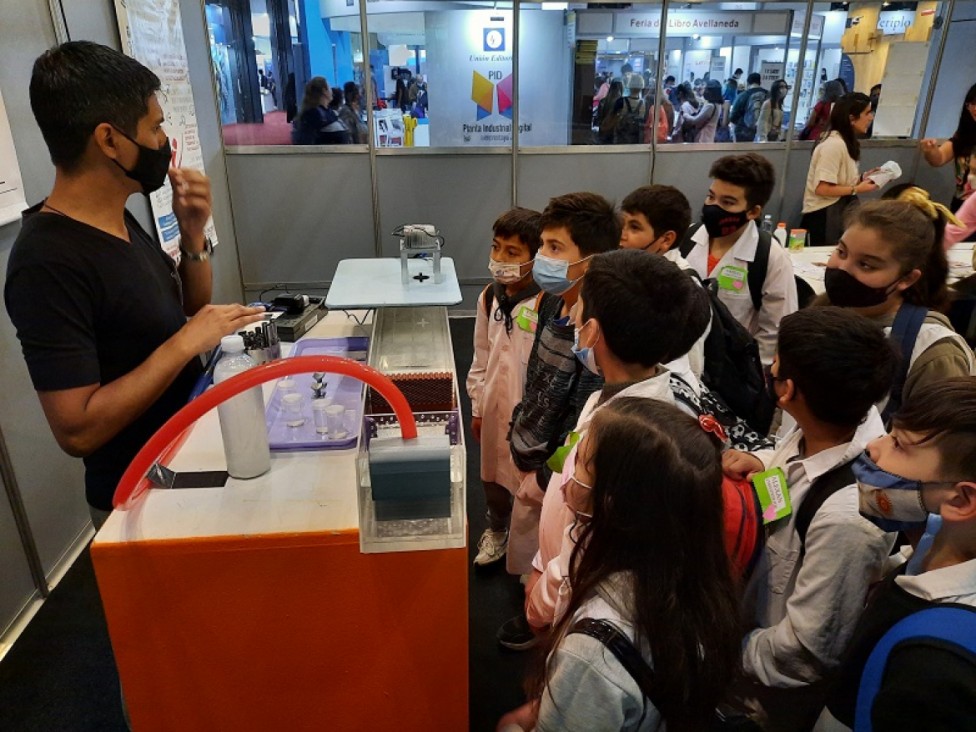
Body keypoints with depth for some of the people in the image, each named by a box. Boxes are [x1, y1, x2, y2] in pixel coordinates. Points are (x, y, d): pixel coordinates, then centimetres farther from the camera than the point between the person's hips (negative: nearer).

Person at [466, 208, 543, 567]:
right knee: (493, 471, 24)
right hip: (495, 403, 6)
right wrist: (477, 406, 11)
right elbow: (481, 357, 7)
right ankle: (496, 529, 50)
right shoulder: (489, 297, -2)